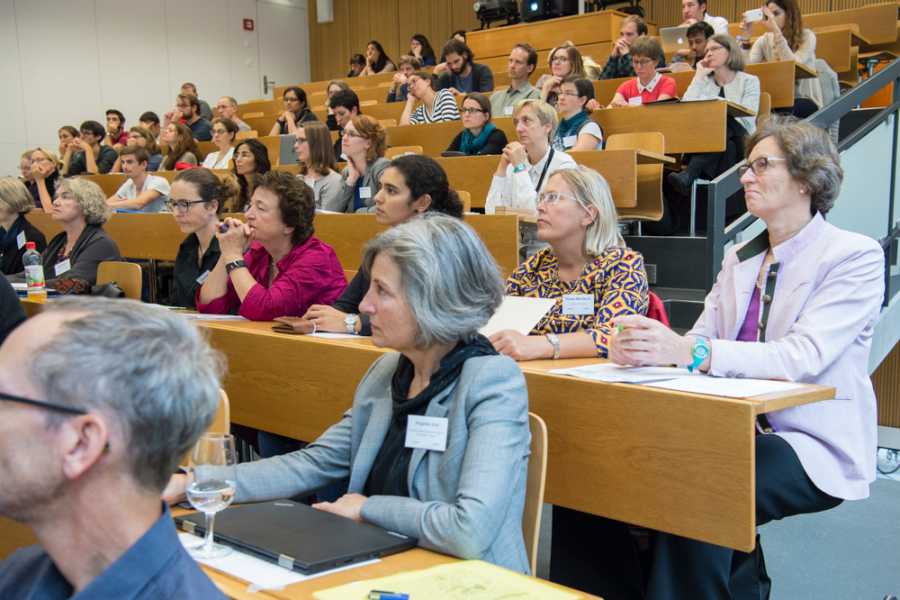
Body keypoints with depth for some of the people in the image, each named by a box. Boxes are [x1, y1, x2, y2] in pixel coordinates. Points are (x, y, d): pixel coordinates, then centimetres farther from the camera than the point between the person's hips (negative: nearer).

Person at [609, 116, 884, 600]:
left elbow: (805, 356, -21)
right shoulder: (739, 258, 15)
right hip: (740, 432, 6)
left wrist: (690, 352, -33)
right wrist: (646, 347, -19)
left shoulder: (855, 255, -6)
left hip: (815, 449, -6)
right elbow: (701, 339, 5)